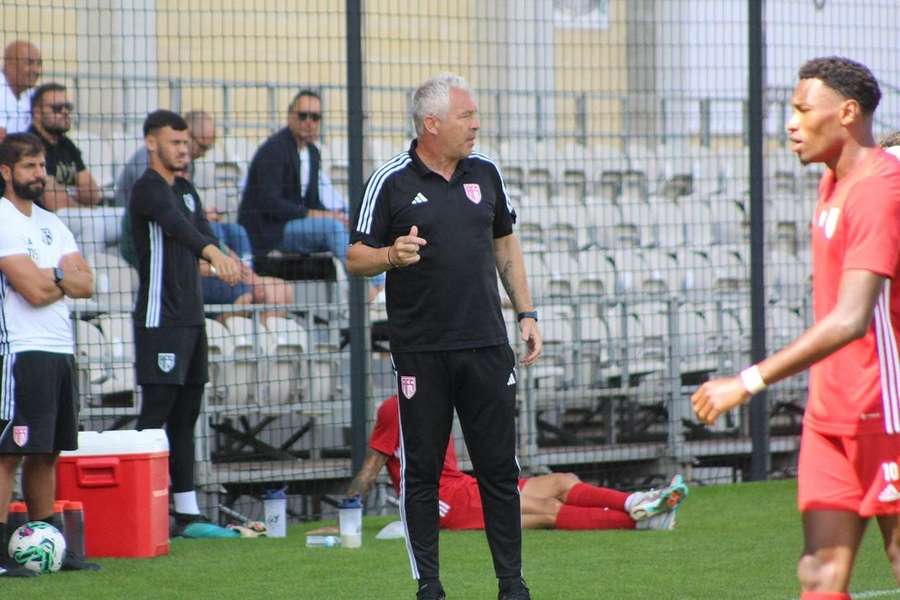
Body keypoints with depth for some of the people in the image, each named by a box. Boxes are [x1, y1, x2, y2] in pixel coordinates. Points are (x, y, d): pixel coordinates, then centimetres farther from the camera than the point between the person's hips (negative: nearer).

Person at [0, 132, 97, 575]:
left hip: (61, 351, 9)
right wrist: (65, 277, 0)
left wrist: (50, 276, -9)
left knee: (47, 452, 12)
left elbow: (85, 284, 7)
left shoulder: (50, 223, 17)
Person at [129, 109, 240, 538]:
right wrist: (212, 252, -47)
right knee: (156, 411, -11)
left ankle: (187, 513, 13)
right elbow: (177, 226, -29)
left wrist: (220, 260, -18)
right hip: (160, 320, -9)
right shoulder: (148, 189, -10)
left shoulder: (185, 189, 18)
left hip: (191, 316, 9)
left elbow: (201, 229, 5)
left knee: (185, 416, 10)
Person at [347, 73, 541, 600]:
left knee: (500, 468, 3)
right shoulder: (392, 181, -4)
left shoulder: (485, 173, 10)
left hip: (486, 345, 3)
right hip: (421, 352, -3)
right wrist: (392, 256, -23)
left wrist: (527, 313, 14)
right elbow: (356, 258, -2)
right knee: (422, 470, 1)